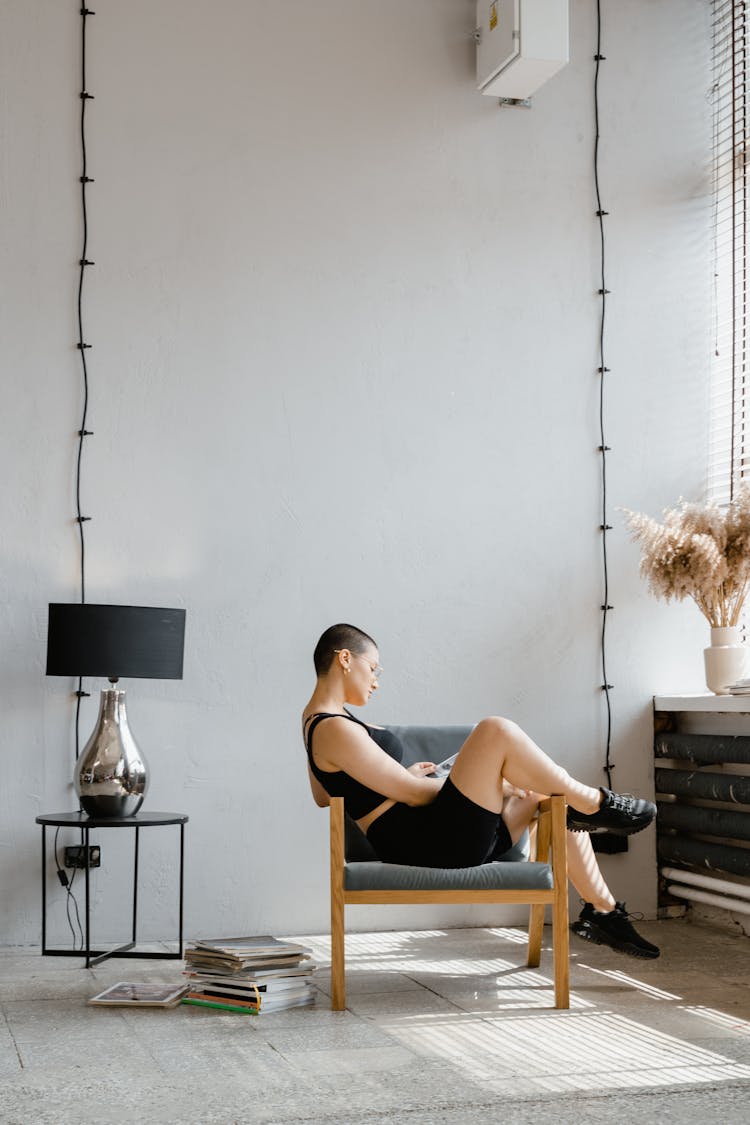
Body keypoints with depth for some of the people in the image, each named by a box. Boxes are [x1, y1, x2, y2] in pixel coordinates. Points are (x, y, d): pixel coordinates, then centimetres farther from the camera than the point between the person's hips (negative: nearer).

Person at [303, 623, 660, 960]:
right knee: (496, 732, -21)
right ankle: (593, 803, -2)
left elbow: (322, 796, 30)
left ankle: (601, 910, 17)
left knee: (549, 798, 13)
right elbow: (413, 793, -15)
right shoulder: (334, 729, -17)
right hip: (430, 845, -11)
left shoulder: (319, 719, 15)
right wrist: (486, 778, 1)